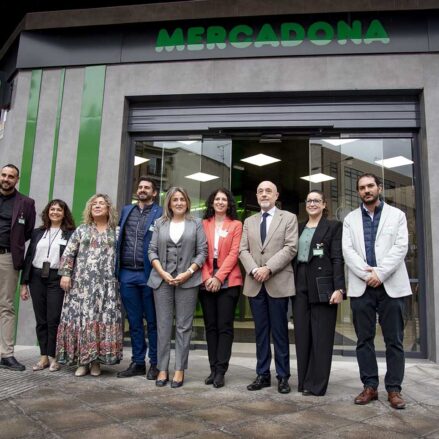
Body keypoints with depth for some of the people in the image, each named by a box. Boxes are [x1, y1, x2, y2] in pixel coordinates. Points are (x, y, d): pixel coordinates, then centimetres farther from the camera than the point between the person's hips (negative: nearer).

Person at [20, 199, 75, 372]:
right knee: (41, 320, 7)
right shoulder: (37, 232, 12)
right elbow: (29, 257, 11)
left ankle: (53, 357, 8)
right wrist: (24, 283, 7)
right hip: (37, 278, 4)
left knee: (53, 319, -4)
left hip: (57, 279, -4)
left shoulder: (71, 234, 1)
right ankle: (43, 356, 16)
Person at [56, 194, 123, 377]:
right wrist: (65, 274, -3)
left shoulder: (116, 232, 8)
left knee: (104, 318, -4)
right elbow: (68, 253, 7)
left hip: (106, 284, -1)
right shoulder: (81, 230, 11)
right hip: (82, 282, 1)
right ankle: (82, 360, 7)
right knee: (80, 318, -2)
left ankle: (96, 361, 5)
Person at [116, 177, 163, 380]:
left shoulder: (160, 213, 0)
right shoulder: (126, 210, 15)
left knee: (152, 321, 5)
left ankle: (155, 363, 15)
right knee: (134, 321, 11)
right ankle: (137, 362, 21)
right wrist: (117, 268, 11)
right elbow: (119, 238, 18)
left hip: (149, 274, -4)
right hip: (127, 274, 5)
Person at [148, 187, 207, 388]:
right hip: (162, 279, 2)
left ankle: (180, 370, 9)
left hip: (188, 280, -1)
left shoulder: (196, 223, 7)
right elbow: (152, 250, 6)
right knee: (163, 325, 4)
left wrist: (188, 272, -10)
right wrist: (162, 273, -7)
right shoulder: (160, 223, 11)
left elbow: (202, 252, 2)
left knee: (184, 326, 2)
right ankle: (162, 369, 12)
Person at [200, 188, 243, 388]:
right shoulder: (203, 224, 11)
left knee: (224, 326, -2)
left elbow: (233, 254, -5)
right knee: (210, 326, 7)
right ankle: (213, 369, 15)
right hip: (206, 282, 3)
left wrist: (218, 277, -13)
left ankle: (220, 371, 3)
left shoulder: (236, 225, 4)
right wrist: (207, 277, -8)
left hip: (228, 282, -3)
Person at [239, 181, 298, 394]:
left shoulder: (289, 218, 4)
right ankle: (262, 374, 18)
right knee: (261, 331, 10)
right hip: (255, 283, 4)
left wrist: (268, 268, -16)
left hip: (279, 283, -3)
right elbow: (243, 250, 7)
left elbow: (290, 248, -7)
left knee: (280, 332, 3)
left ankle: (283, 376, 14)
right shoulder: (249, 221, 15)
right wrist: (254, 269, -11)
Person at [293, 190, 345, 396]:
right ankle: (304, 381, 18)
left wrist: (339, 288, -16)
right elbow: (293, 257, 14)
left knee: (321, 336, 0)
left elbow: (337, 259, -6)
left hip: (322, 286, -5)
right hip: (300, 286, 5)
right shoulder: (299, 227, 16)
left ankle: (316, 384, 9)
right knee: (302, 335, 8)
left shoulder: (333, 226, 2)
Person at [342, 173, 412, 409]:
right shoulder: (350, 219, 12)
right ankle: (370, 386, 14)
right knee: (364, 339, 5)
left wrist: (379, 273, -14)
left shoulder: (396, 215, 8)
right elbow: (347, 251, 1)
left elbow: (400, 247, -4)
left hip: (391, 285, -1)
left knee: (394, 340, 2)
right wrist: (367, 274, -12)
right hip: (361, 286, 2)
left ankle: (394, 388, 12)